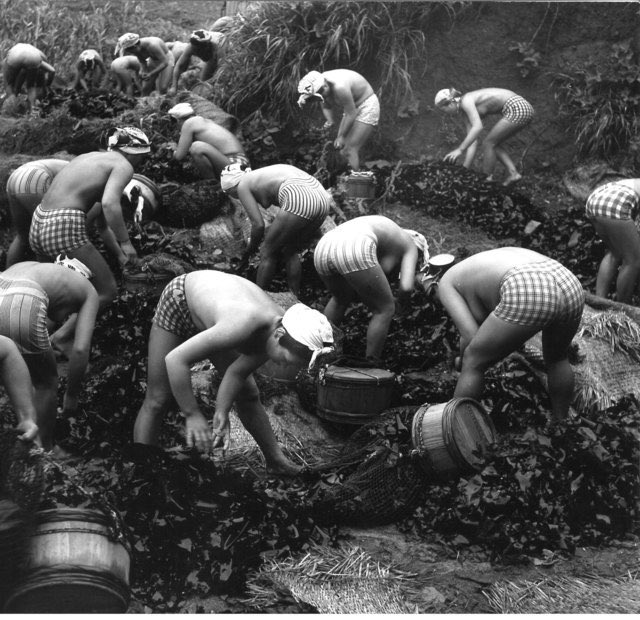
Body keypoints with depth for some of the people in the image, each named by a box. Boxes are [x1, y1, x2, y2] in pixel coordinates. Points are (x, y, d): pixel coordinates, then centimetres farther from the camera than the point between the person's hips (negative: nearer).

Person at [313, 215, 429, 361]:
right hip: (354, 251, -7)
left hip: (322, 249, 7)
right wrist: (402, 302, 29)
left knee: (341, 299, 36)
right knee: (385, 310, 13)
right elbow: (406, 287, 10)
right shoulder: (411, 246, 24)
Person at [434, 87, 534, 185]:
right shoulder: (467, 112, 18)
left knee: (488, 143, 1)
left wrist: (460, 150, -21)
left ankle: (487, 179, 10)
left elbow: (478, 127, -21)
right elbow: (473, 142, 14)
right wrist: (465, 169, 9)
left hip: (516, 109, -9)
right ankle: (513, 173, 10)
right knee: (493, 144, 18)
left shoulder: (466, 101, -8)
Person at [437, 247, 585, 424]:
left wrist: (463, 359, 28)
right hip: (572, 287, 7)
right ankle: (560, 423, 54)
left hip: (527, 297, -7)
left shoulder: (447, 283, 22)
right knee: (557, 358, 37)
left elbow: (470, 335, 9)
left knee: (473, 362, 15)